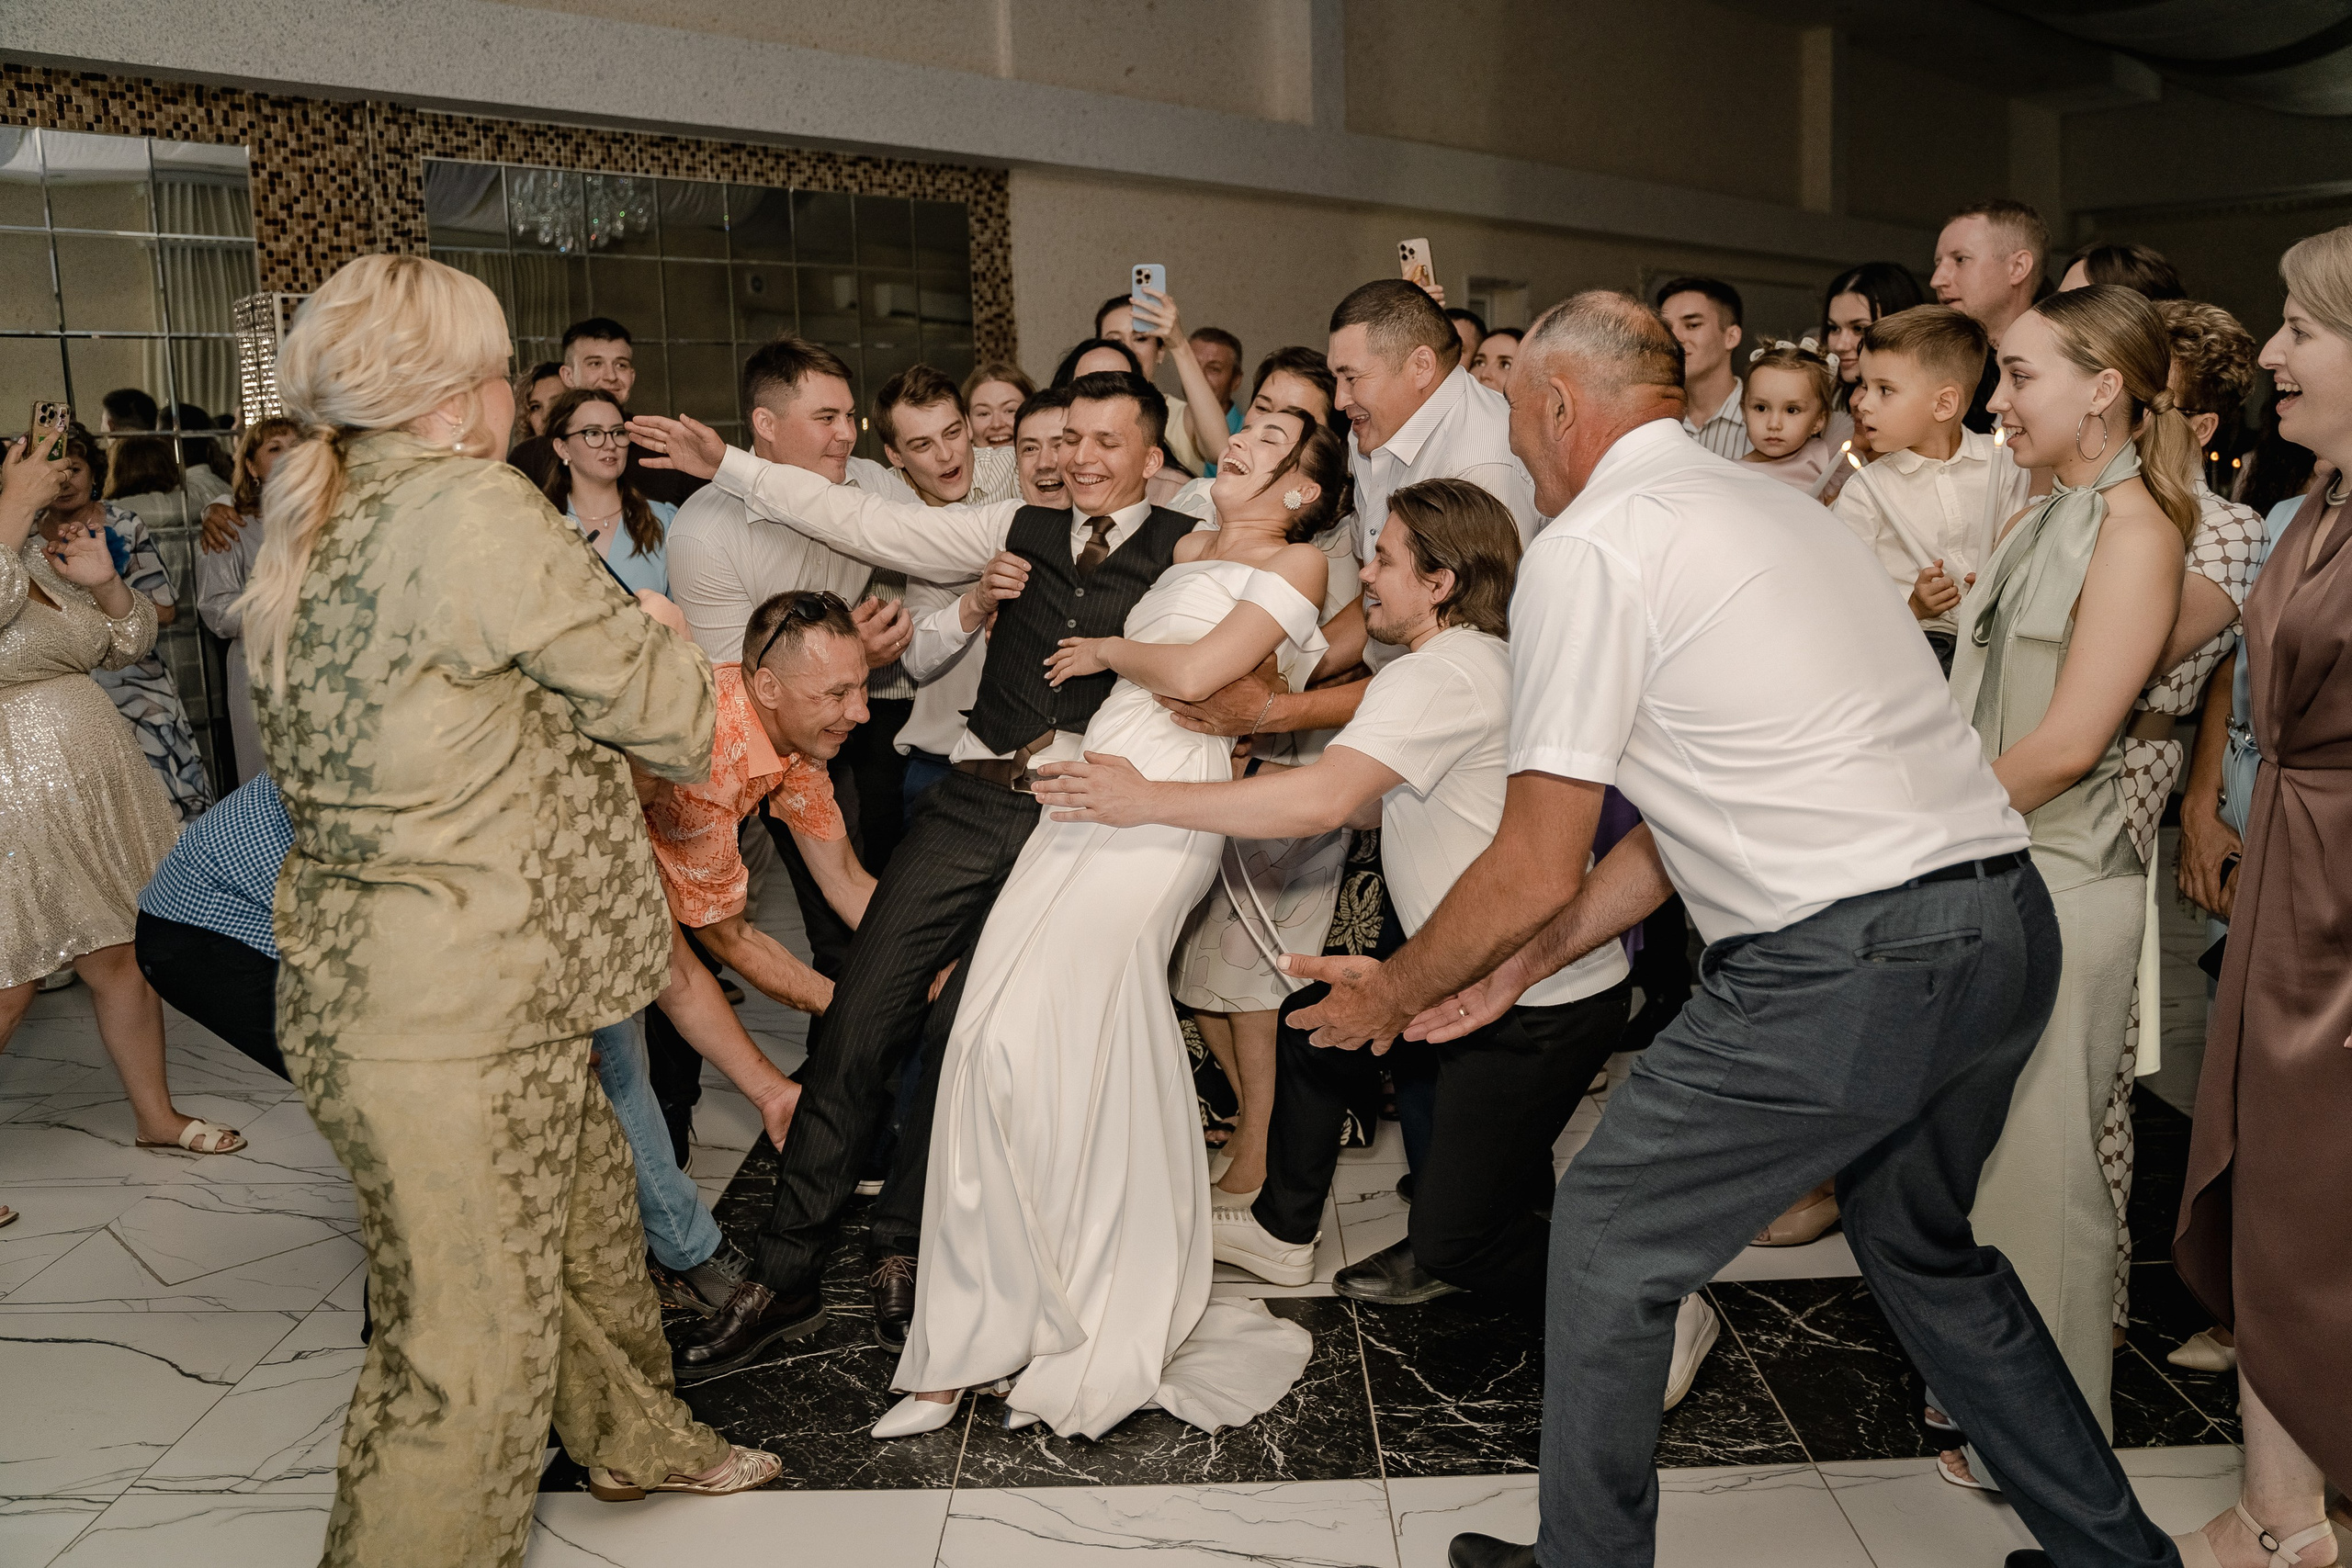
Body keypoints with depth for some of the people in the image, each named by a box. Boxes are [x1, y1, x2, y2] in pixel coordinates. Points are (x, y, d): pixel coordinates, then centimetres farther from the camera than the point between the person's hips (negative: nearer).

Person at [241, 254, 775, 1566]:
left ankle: (637, 1439, 46)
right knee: (473, 1344, 1)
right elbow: (662, 708, -12)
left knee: (587, 1202, 26)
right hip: (452, 1014, -10)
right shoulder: (477, 512, -18)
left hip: (373, 966, 10)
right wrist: (661, 647, 9)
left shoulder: (324, 526, 11)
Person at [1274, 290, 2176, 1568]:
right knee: (1919, 1244, 30)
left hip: (1849, 967, -9)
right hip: (2009, 927, 9)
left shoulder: (1589, 543, -7)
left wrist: (1393, 993, 9)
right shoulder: (1766, 502, 20)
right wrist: (1515, 971, 23)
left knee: (1611, 1238, 10)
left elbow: (1537, 871, -9)